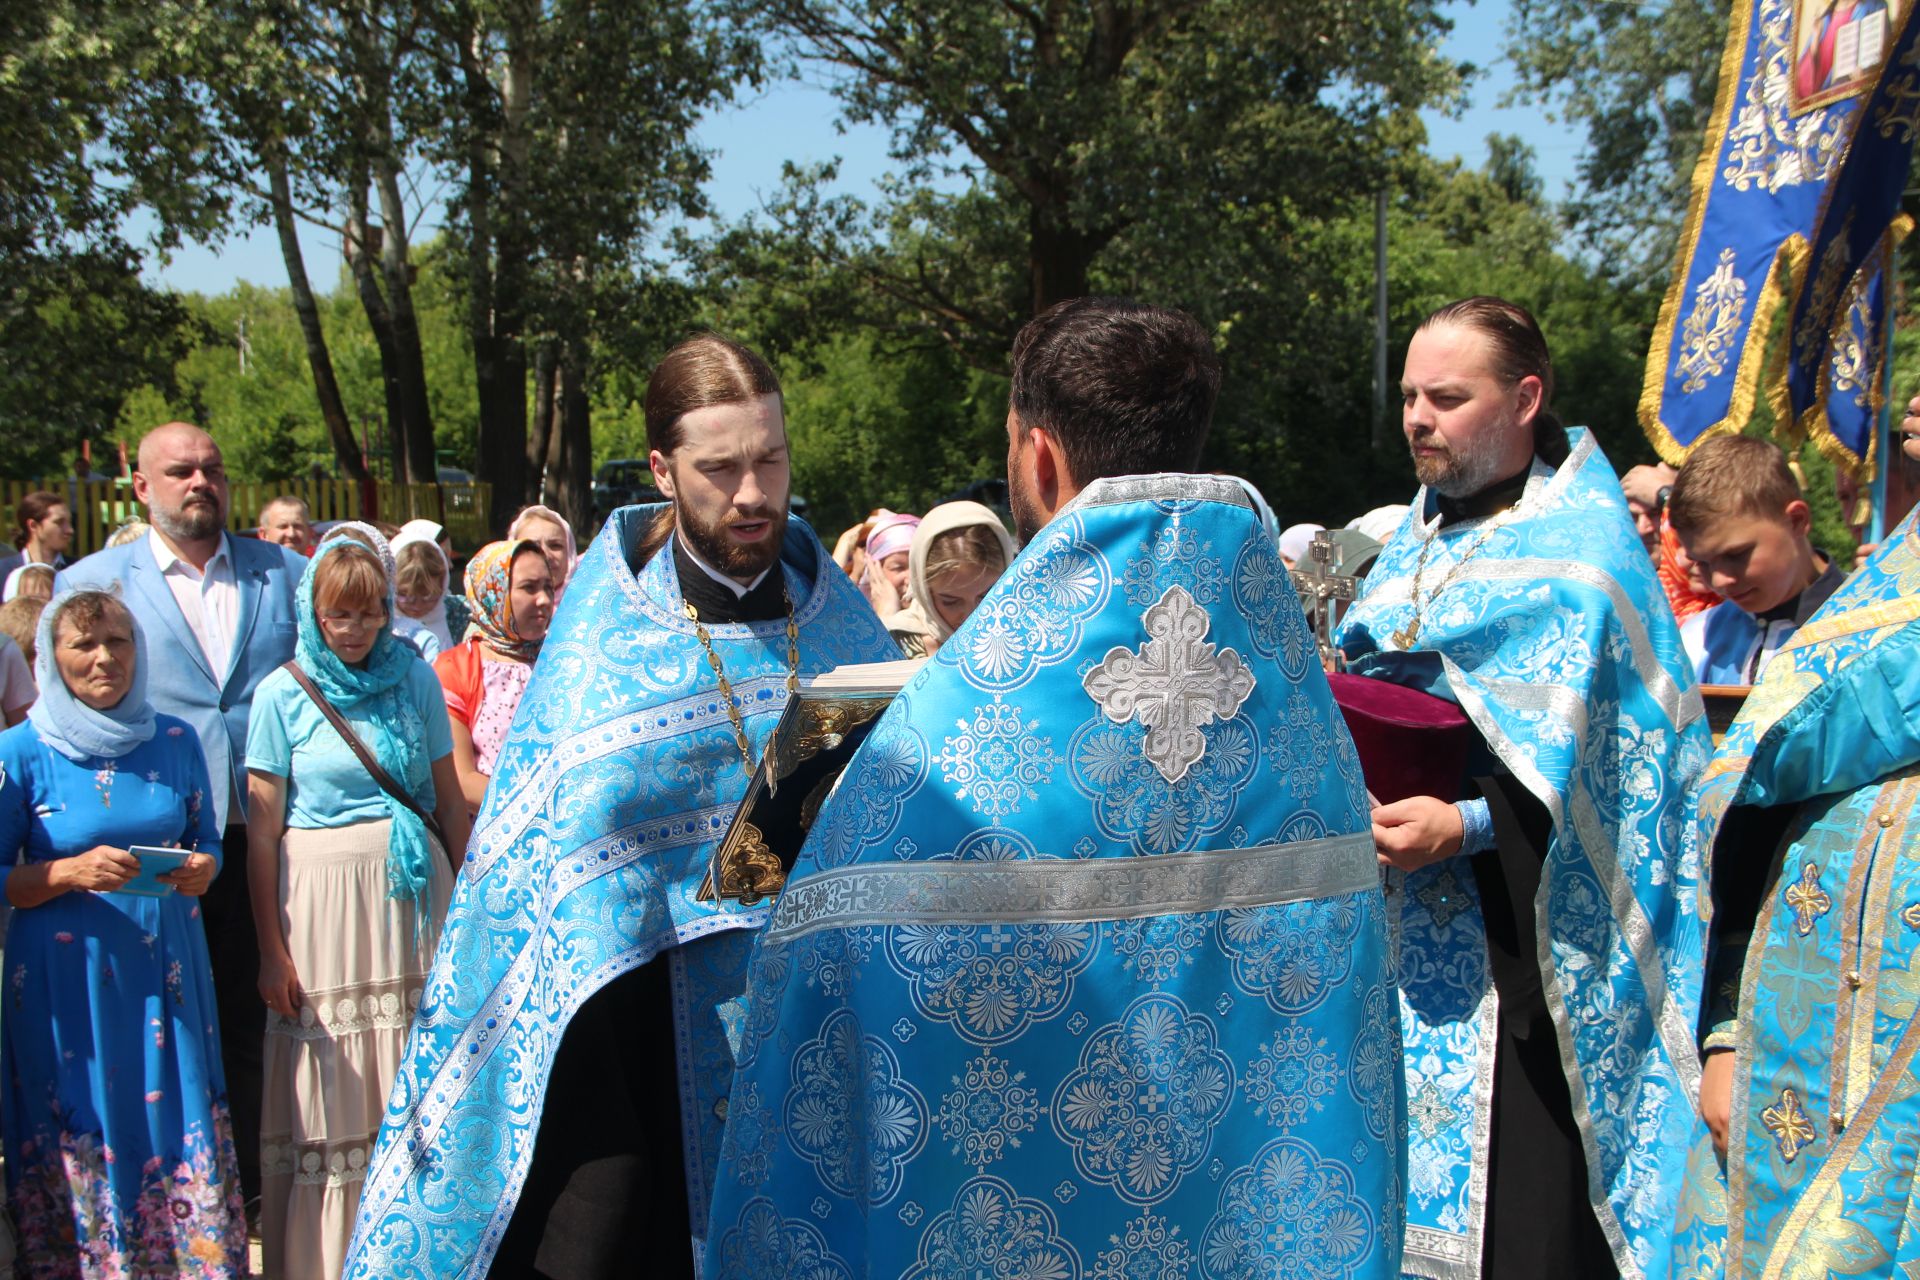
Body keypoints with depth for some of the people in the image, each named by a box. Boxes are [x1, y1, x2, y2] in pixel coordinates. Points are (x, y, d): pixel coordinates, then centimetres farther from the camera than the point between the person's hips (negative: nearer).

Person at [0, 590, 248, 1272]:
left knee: (185, 1140, 2)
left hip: (167, 974, 3)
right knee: (82, 1145, 1)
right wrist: (70, 872, -17)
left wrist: (202, 869, -7)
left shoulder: (175, 741, 6)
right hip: (67, 981, -2)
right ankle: (86, 1265, 17)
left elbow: (207, 840, 15)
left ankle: (200, 1265, 15)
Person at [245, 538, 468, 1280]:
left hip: (412, 888, 2)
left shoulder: (415, 679, 4)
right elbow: (261, 831, -3)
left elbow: (450, 801, 9)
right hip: (322, 892, -2)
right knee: (329, 1088, 2)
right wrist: (271, 951, -5)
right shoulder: (282, 694, -2)